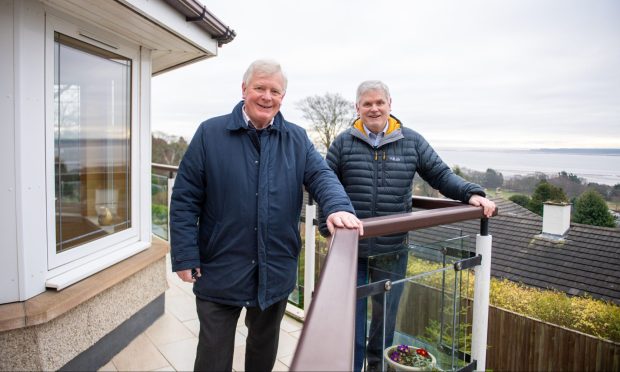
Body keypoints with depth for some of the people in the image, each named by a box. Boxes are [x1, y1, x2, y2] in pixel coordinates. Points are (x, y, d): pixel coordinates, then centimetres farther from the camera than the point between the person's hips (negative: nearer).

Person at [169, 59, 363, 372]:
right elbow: (185, 200, -6)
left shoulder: (297, 139, 3)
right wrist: (185, 257, -10)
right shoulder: (210, 134, -6)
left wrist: (339, 207, -32)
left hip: (276, 271, 3)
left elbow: (322, 176, -10)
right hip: (220, 270, -2)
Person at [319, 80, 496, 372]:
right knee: (350, 312, 8)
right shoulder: (343, 143, 0)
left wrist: (471, 193, -8)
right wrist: (328, 228, -4)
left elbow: (441, 175, 8)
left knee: (386, 313, 17)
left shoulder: (412, 141, 4)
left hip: (392, 251, 2)